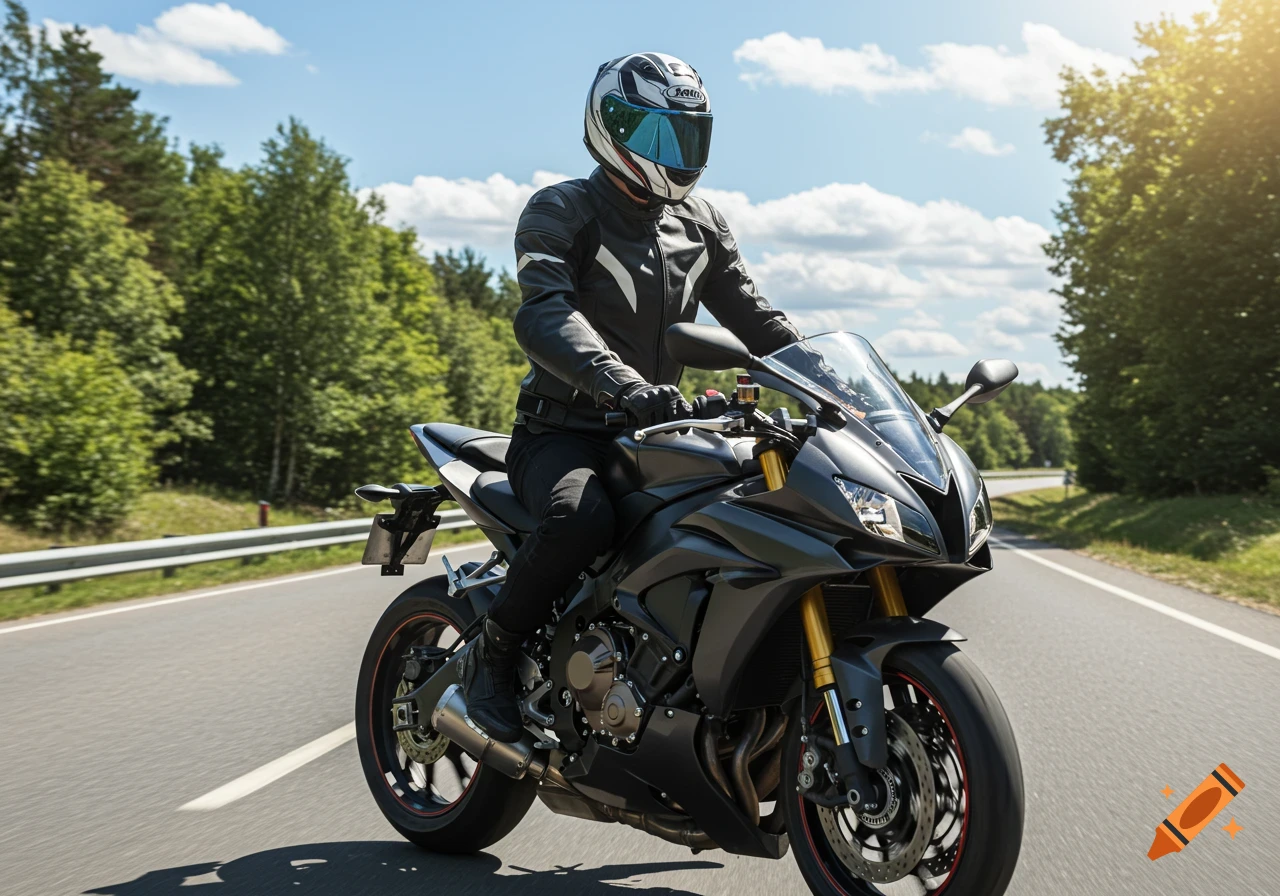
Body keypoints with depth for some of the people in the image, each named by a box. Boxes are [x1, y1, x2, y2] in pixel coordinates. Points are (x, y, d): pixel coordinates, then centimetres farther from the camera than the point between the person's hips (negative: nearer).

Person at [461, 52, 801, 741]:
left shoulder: (700, 225, 13)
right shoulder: (560, 211, -8)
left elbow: (750, 313, 15)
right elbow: (542, 315, -26)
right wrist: (621, 382, -45)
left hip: (658, 428, 6)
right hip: (564, 431, -6)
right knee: (582, 517, -37)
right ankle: (491, 652, -12)